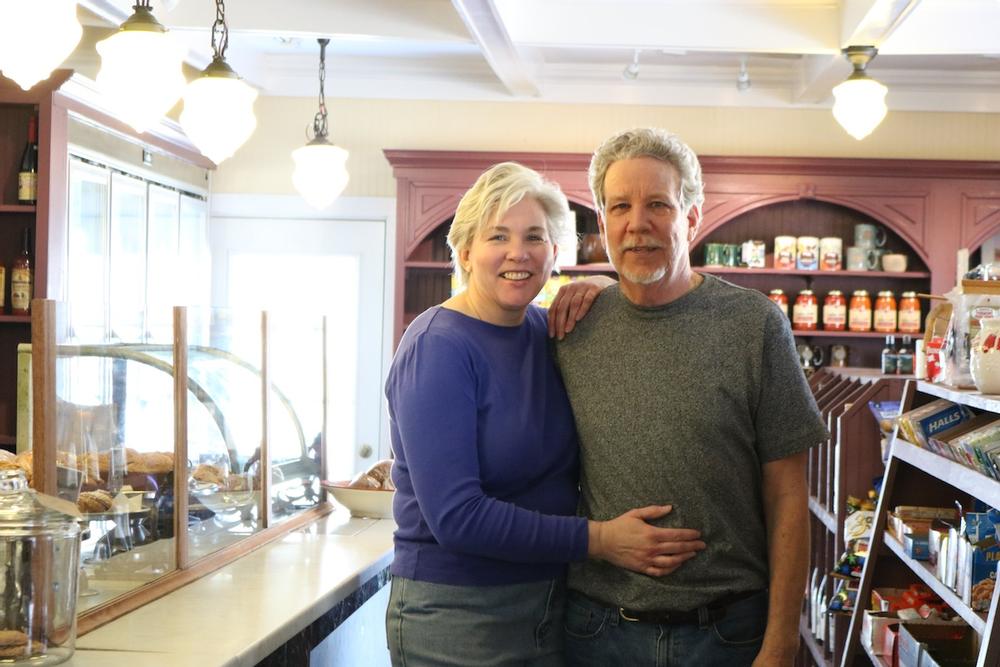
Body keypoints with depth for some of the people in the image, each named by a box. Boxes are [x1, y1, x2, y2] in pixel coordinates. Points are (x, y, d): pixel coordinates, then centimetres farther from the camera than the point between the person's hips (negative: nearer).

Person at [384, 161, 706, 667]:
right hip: (457, 617, -6)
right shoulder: (436, 348, -17)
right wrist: (598, 539, -23)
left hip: (555, 602, 7)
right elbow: (455, 516, -24)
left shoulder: (544, 330, 4)